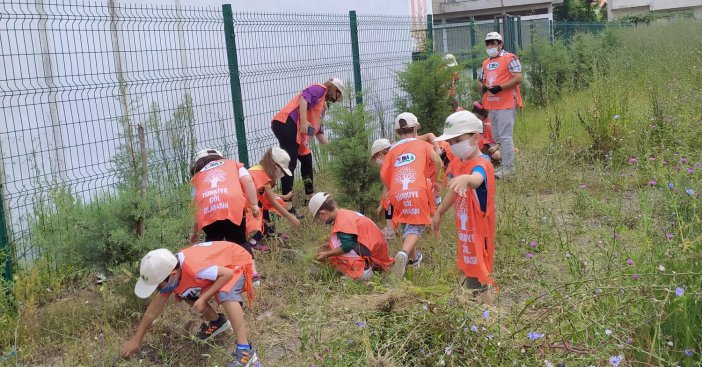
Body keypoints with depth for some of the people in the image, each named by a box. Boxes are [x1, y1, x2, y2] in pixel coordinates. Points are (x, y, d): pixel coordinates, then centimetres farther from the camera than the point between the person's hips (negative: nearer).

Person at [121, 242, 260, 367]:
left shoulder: (193, 268, -40)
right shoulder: (168, 275, -13)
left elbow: (227, 274, -29)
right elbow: (151, 312, -2)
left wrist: (204, 299, -30)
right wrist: (135, 340, 3)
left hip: (236, 262, -8)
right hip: (217, 264, 8)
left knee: (226, 295, -35)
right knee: (186, 293, 5)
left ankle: (245, 351, -34)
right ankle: (217, 322, 25)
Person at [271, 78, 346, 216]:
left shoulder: (323, 106, 30)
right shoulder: (320, 89, 4)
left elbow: (318, 132, 33)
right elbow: (303, 98, -17)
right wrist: (303, 121, -26)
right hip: (286, 124, -11)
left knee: (307, 159, 21)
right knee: (290, 164, -14)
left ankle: (310, 197, 35)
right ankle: (287, 206, -17)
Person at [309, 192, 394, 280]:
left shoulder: (342, 220, -19)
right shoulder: (344, 213, 10)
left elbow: (346, 246, -24)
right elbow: (347, 241, 21)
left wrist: (327, 254, -13)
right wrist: (328, 248, 20)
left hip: (372, 250, -10)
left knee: (335, 241, -16)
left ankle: (363, 269, -15)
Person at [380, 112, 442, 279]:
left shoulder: (393, 150, 21)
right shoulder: (423, 145, 16)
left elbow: (384, 176, 14)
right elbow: (436, 161, -3)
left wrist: (384, 199, 24)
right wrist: (434, 180, 11)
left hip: (397, 194, 3)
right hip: (418, 191, -3)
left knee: (406, 226, 22)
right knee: (415, 227, -4)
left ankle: (413, 258, 34)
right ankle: (404, 253, -31)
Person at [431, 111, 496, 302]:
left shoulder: (481, 164, -24)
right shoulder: (457, 163, 4)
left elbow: (477, 179, -49)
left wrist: (466, 179, -72)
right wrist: (439, 212, 29)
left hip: (478, 234, -9)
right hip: (465, 232, 9)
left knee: (478, 285, -3)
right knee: (469, 273, 21)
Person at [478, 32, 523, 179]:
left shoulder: (510, 58, -6)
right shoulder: (486, 63, 19)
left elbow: (519, 78, -14)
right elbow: (480, 79, 27)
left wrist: (500, 87, -21)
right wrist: (483, 87, 3)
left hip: (506, 104, -9)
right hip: (491, 105, 9)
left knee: (505, 136, -12)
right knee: (497, 137, 13)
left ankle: (508, 166, -9)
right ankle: (505, 163, 22)